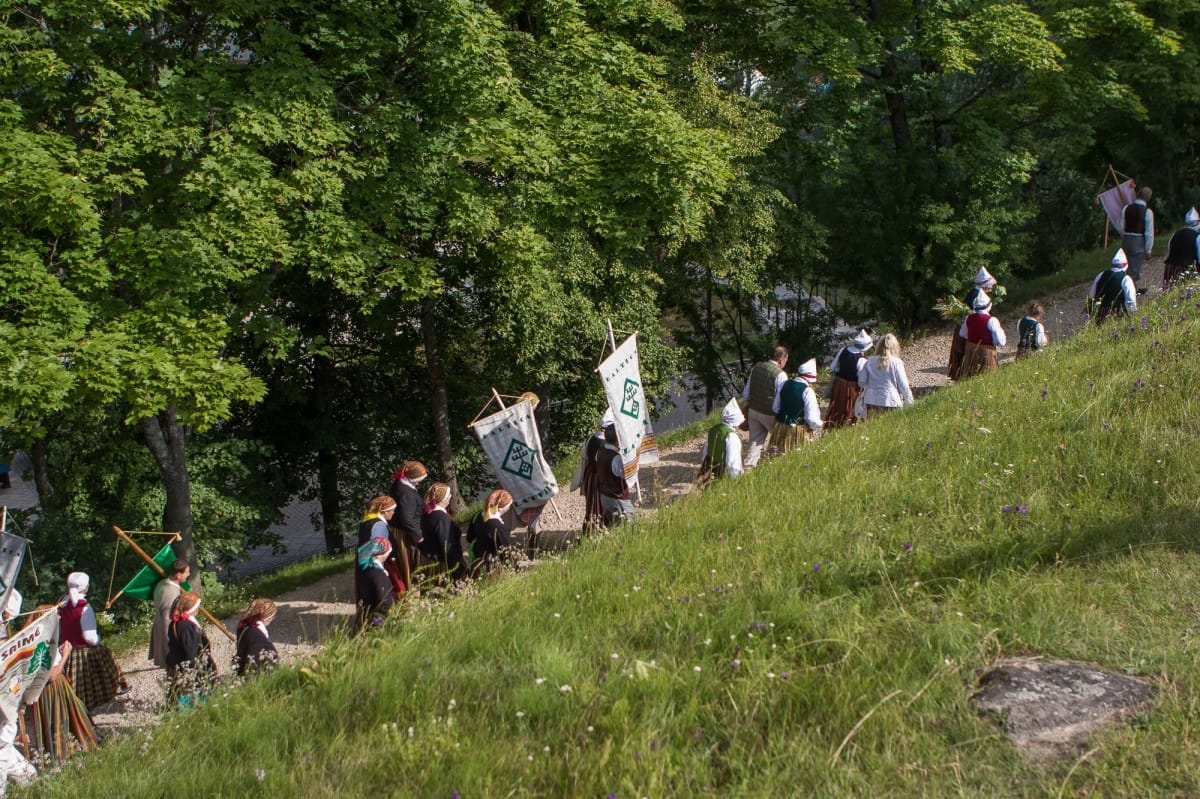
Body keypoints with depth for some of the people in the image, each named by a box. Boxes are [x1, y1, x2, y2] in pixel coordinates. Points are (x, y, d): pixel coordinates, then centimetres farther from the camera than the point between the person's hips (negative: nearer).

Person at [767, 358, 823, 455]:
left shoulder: (785, 385, 0)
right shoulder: (807, 391, -18)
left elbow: (776, 408, 10)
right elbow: (812, 418, -18)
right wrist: (819, 425, 1)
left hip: (780, 429, 6)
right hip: (799, 432, -6)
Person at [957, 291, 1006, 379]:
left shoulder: (969, 318, -1)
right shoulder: (991, 320, -18)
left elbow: (962, 334, 16)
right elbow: (1001, 342, -18)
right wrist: (1000, 330, -2)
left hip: (970, 353, 6)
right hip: (987, 355, -6)